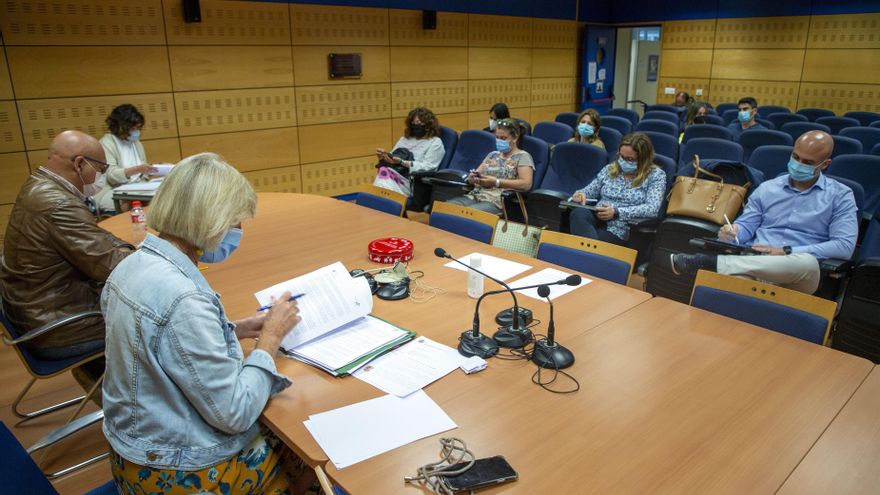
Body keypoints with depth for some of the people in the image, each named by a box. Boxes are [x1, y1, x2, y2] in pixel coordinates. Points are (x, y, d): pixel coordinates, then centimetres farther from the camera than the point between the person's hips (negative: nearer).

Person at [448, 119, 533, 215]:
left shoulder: (523, 156, 5)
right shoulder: (493, 155, 24)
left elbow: (526, 184, -10)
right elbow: (476, 174, 23)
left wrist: (496, 182, -16)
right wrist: (472, 177, -4)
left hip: (498, 201, -6)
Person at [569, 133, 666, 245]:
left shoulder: (656, 175, 2)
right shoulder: (609, 169, 16)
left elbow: (652, 208, -11)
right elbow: (590, 190, 22)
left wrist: (617, 212, -20)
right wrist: (581, 194, -5)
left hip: (621, 229, -5)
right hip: (597, 219, 5)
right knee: (578, 214, -33)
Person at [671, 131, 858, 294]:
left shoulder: (840, 195, 9)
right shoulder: (767, 188, 18)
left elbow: (845, 245, -2)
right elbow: (746, 226, 15)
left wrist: (787, 252, -11)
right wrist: (732, 233, -11)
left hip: (796, 275, 0)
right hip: (754, 264, 0)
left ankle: (709, 262, -36)